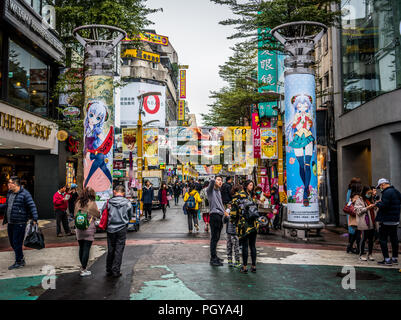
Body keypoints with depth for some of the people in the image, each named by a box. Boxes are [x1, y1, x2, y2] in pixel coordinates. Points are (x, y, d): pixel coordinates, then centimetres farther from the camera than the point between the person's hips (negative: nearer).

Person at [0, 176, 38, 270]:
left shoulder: (25, 194, -12)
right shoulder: (9, 193, 13)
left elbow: (32, 206, -15)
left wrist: (34, 219, -22)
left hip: (19, 223, -8)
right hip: (10, 223, 9)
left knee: (17, 243, -3)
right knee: (12, 242, 15)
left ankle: (19, 262, 10)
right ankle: (21, 259, 29)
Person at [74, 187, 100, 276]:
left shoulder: (78, 203, 3)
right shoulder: (92, 203, -10)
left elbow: (75, 215, 12)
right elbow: (97, 215, -1)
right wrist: (98, 211, 17)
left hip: (79, 229, 5)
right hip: (89, 229, -5)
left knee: (81, 248, 14)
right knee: (86, 249, 0)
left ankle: (82, 266, 24)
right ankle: (83, 270, 2)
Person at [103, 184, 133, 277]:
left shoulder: (108, 202, -6)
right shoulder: (127, 203, -6)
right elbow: (130, 216, 4)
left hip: (110, 229, 2)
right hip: (122, 229, -2)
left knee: (110, 250, 13)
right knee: (119, 250, 5)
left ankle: (109, 271, 23)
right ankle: (116, 271, 8)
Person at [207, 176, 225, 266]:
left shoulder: (219, 191, 20)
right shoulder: (210, 190, -5)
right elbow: (212, 181, -26)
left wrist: (224, 212, 24)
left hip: (220, 216, 8)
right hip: (214, 215, -8)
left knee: (217, 238, 14)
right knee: (214, 238, -7)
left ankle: (214, 256, 24)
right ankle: (213, 259, -4)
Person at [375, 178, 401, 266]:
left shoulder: (387, 192, -17)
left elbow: (384, 206, -25)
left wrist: (378, 203, -4)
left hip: (386, 221, -9)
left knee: (383, 239, -2)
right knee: (394, 239, 14)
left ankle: (387, 259, -3)